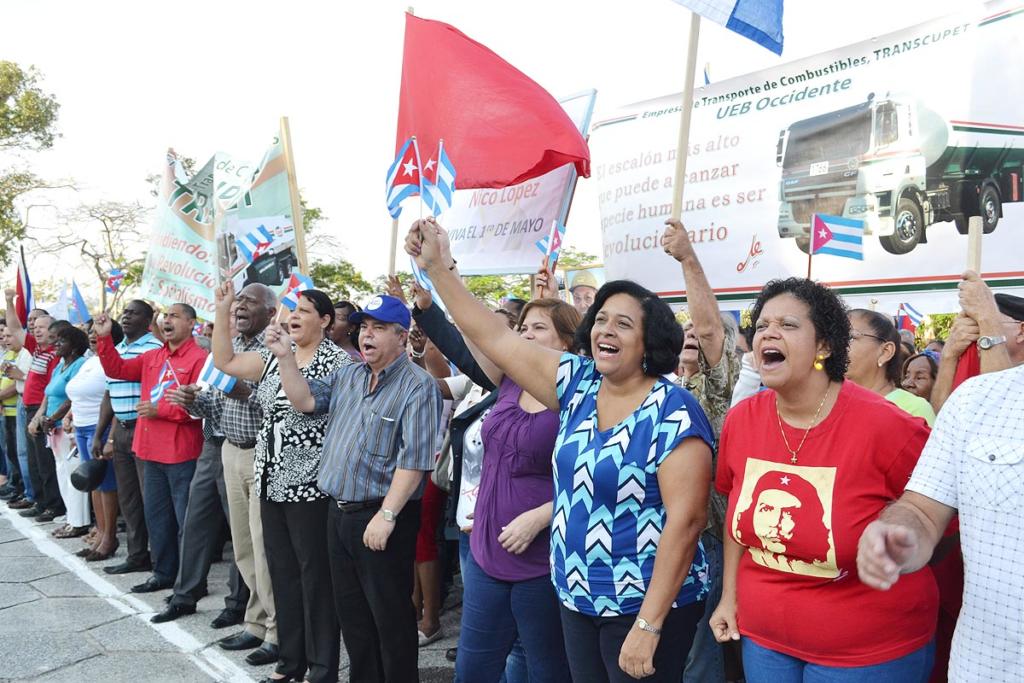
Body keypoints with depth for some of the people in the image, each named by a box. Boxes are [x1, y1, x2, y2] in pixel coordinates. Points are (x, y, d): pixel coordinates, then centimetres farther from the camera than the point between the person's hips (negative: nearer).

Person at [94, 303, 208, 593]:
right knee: (156, 516, 17)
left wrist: (160, 410, -17)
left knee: (185, 520, 0)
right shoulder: (151, 357, 14)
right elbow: (117, 369, 17)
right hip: (151, 451, 9)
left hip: (182, 453, -8)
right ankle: (163, 574, 30)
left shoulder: (199, 358, -12)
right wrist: (104, 338, 5)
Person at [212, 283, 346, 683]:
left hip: (310, 485, -7)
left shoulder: (337, 360, -7)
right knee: (282, 574, 14)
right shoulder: (273, 357, 13)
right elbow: (224, 362, 11)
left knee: (315, 577, 1)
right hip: (272, 482, 7)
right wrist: (222, 310, 6)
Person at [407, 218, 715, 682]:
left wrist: (648, 626, -20)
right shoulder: (579, 385, 0)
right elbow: (492, 337, 0)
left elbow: (686, 520, -19)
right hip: (577, 599, 6)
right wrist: (438, 267, -4)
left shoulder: (673, 413, -16)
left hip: (645, 607, -6)